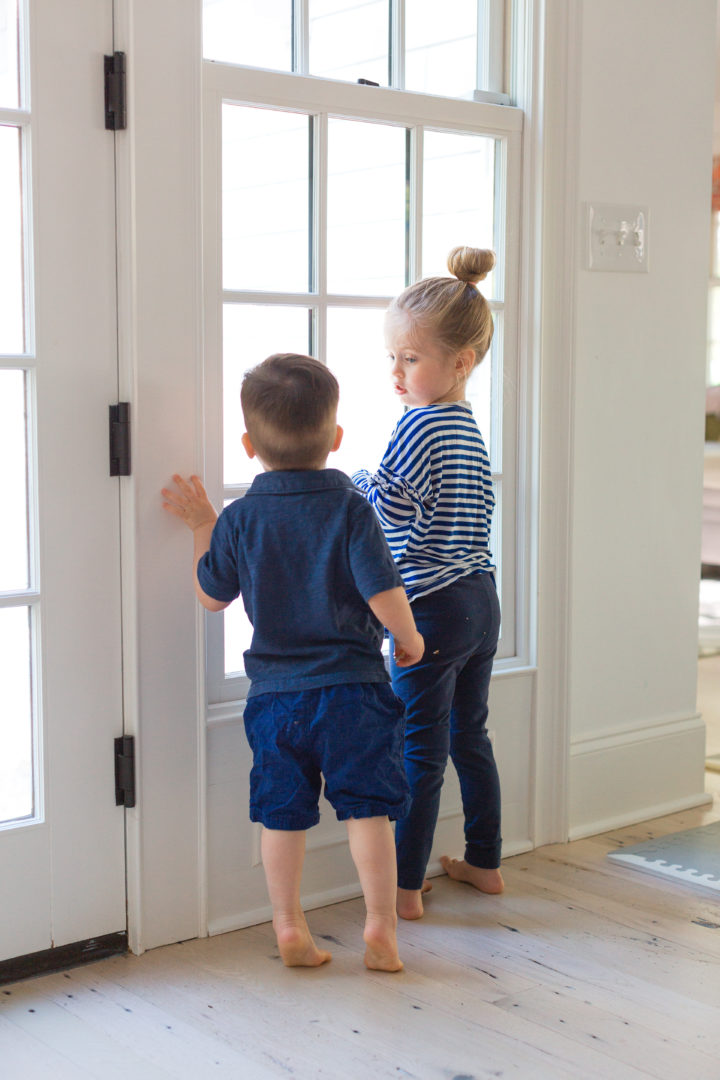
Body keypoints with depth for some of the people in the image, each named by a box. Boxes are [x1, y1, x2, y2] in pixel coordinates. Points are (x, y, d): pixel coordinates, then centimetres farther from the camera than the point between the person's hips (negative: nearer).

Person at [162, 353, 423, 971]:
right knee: (367, 808, 6)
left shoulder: (238, 519, -3)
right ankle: (381, 927, 8)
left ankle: (289, 927, 20)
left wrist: (201, 528, 19)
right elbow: (384, 595, -15)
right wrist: (409, 638, 5)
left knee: (283, 815, 12)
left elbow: (212, 597, 8)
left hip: (274, 694, 3)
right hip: (352, 689, -2)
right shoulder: (351, 509, -10)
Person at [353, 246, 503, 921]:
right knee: (470, 737, 19)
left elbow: (383, 510, -17)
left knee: (420, 753, -1)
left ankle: (405, 889, 8)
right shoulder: (469, 426, 10)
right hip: (480, 598, 9)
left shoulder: (419, 425, -17)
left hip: (432, 608, -9)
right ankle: (484, 863, 31)